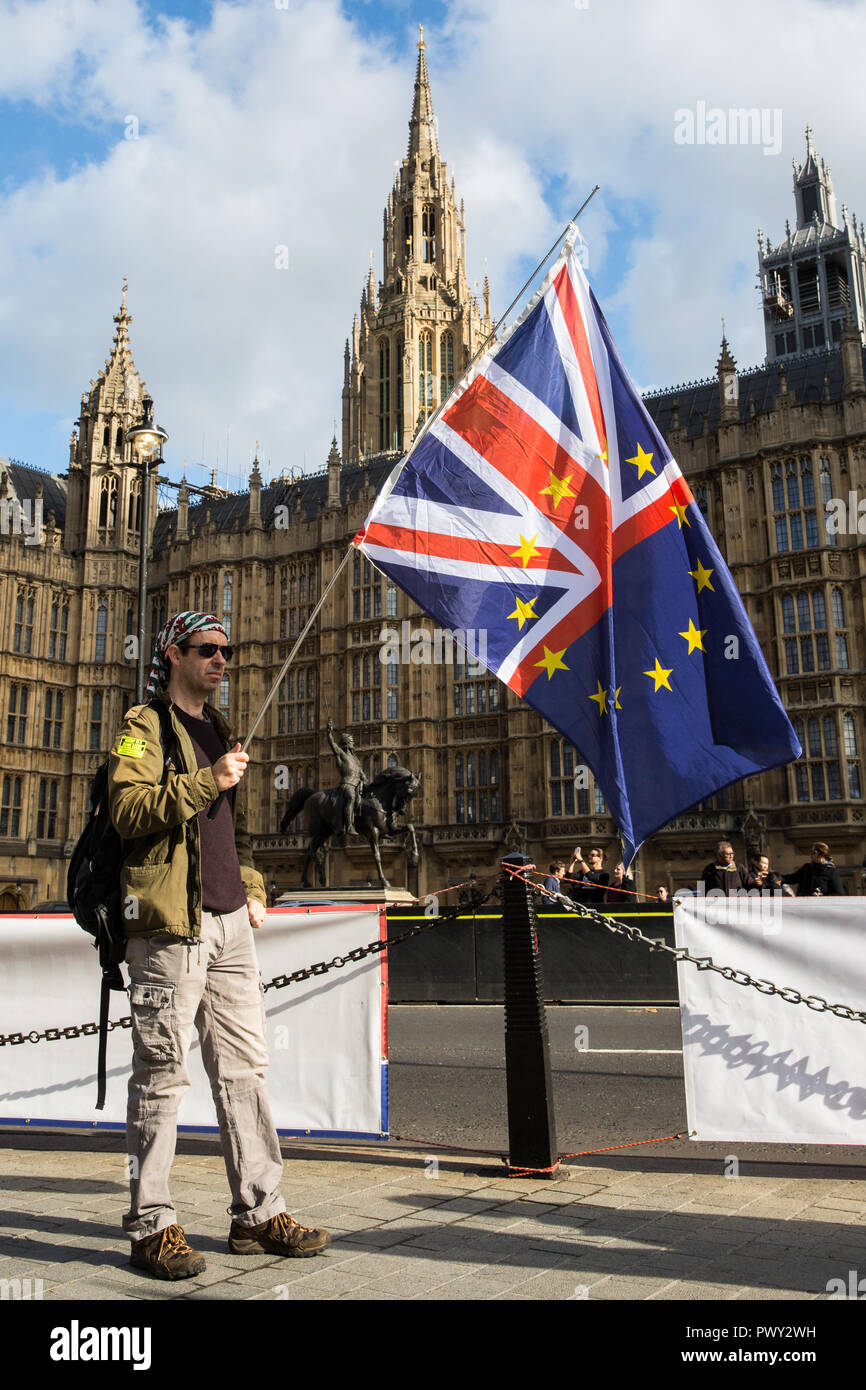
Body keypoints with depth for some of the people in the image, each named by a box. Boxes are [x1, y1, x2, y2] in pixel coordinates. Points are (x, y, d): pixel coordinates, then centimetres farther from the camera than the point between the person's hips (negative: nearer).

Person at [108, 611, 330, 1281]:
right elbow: (129, 810, -14)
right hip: (171, 923, -7)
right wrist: (206, 781, -20)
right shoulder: (145, 725, 0)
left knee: (245, 1067, 9)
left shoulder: (219, 731, 23)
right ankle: (151, 1225, 9)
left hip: (229, 923, 8)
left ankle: (259, 1212, 17)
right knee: (163, 1073, -2)